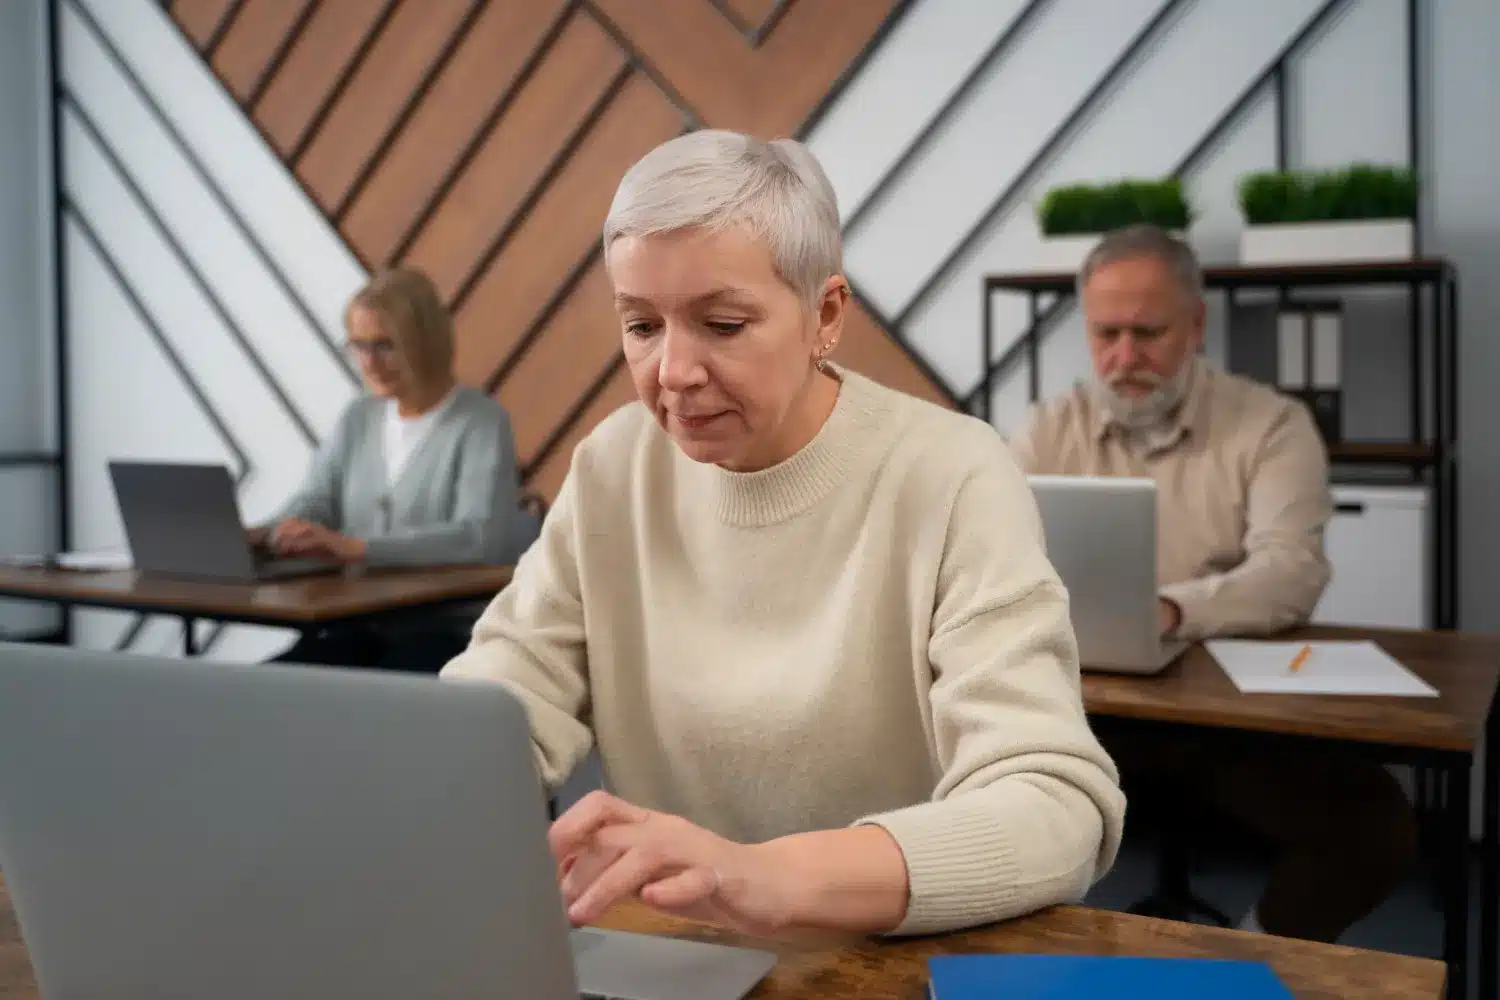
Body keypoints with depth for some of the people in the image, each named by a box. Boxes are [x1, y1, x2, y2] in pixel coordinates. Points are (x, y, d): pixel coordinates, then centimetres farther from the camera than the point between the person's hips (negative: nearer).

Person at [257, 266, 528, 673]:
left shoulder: (481, 422, -7)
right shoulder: (358, 418, 15)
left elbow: (478, 538, -21)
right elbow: (313, 502, 6)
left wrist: (354, 548, -31)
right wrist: (255, 535, -16)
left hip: (453, 631, -5)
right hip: (360, 626, 6)